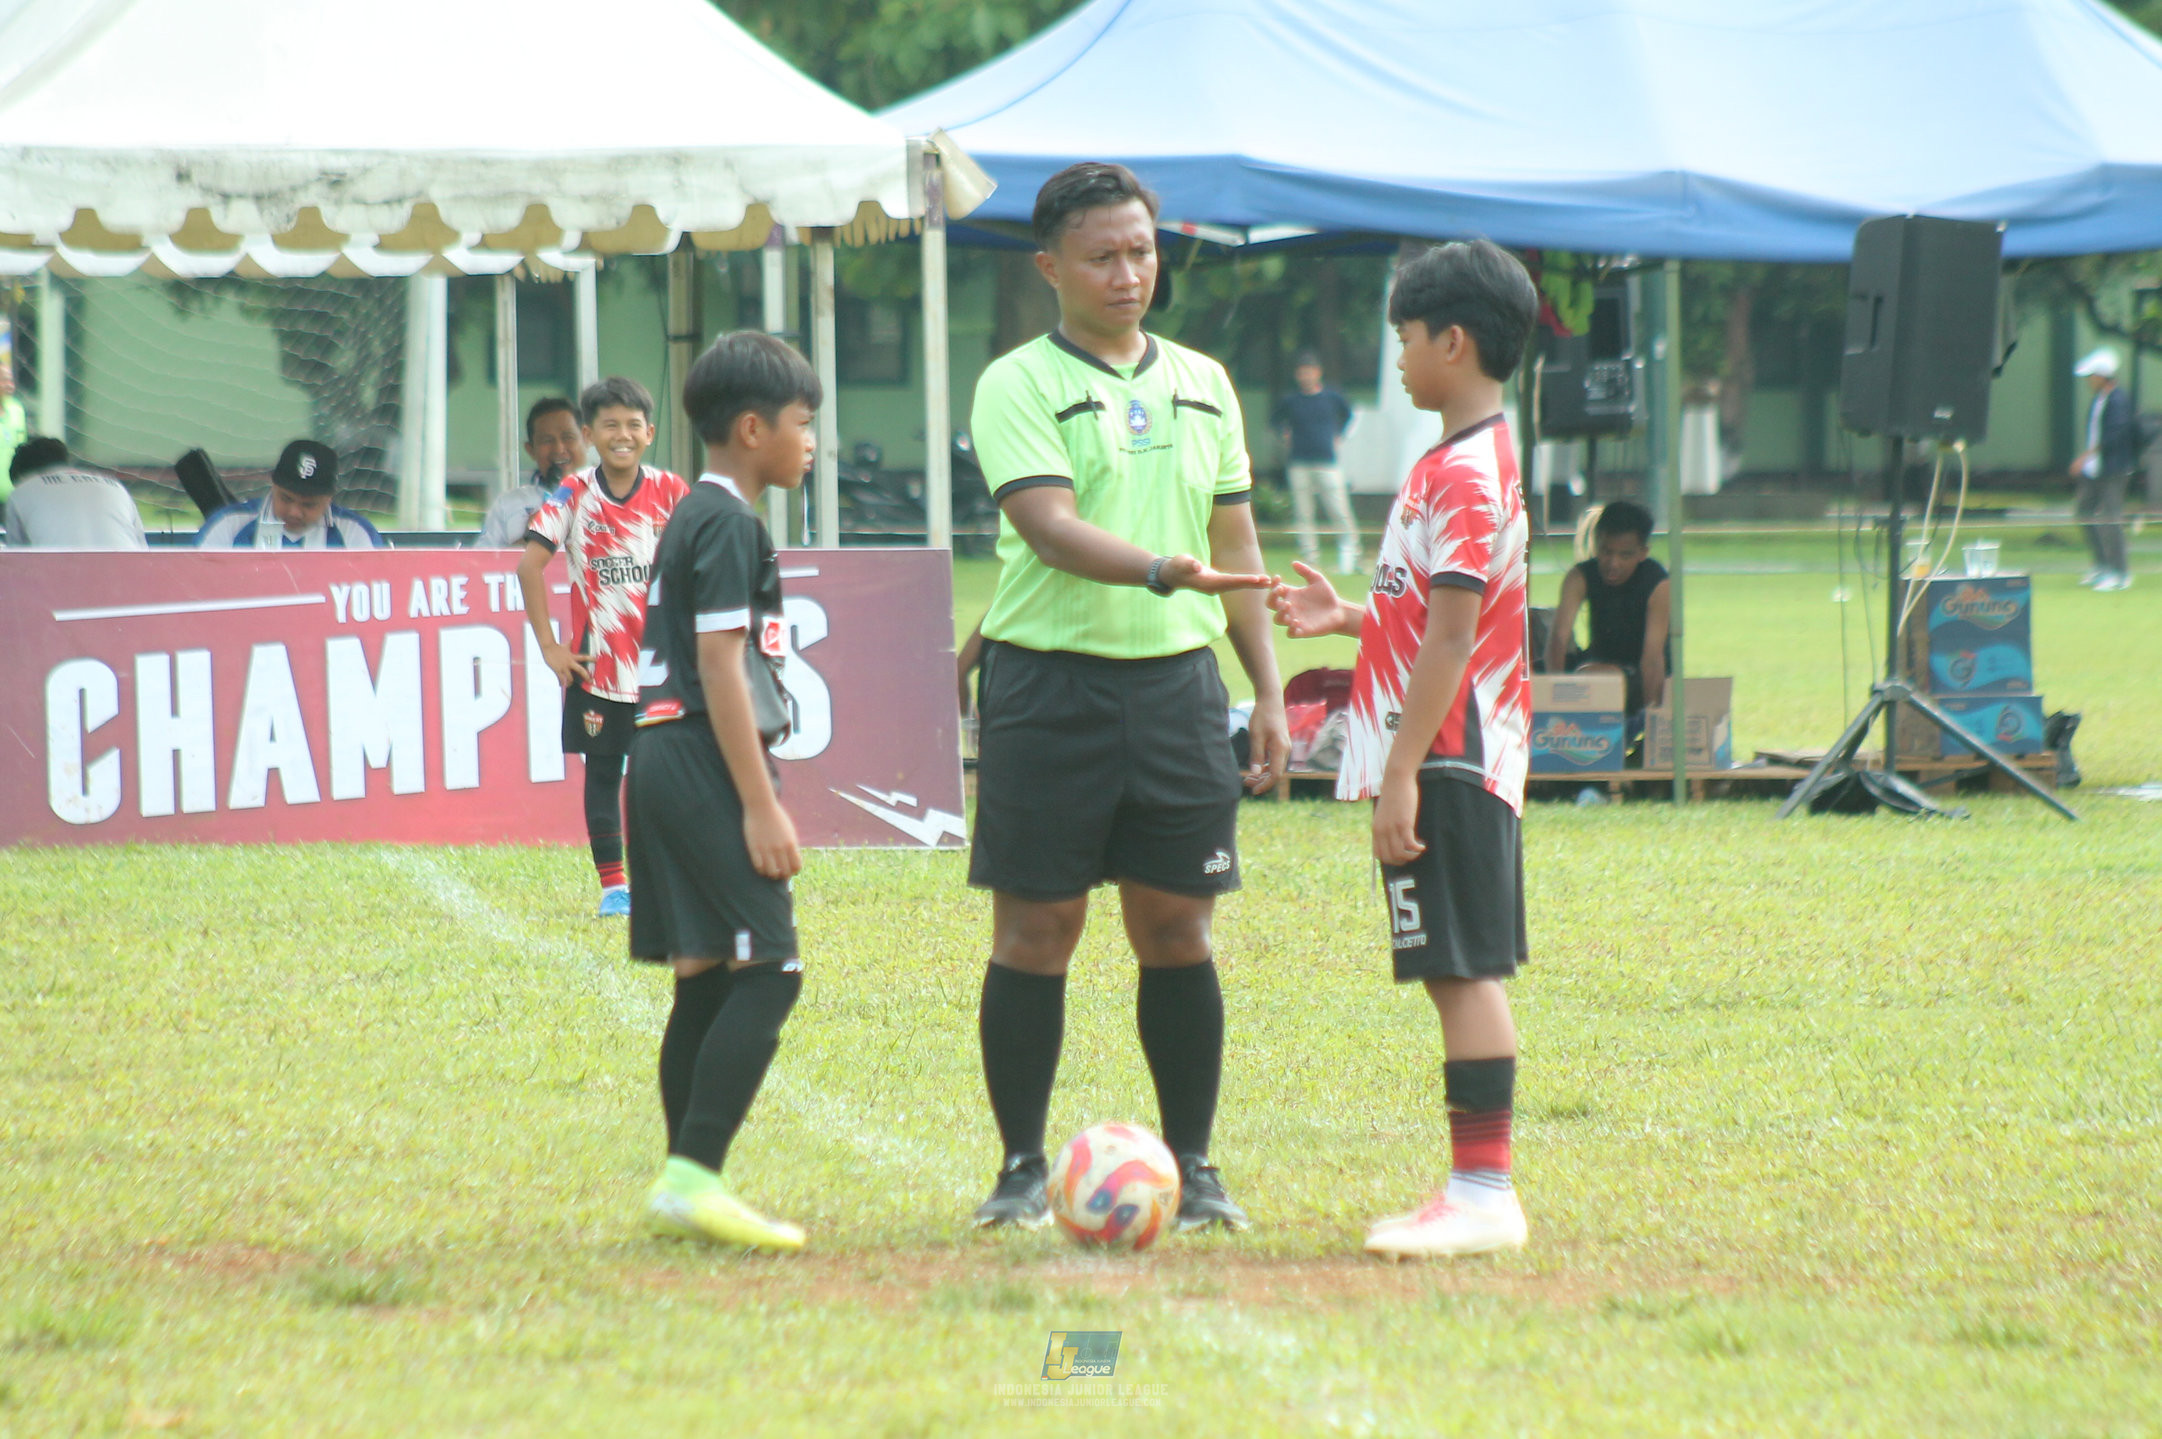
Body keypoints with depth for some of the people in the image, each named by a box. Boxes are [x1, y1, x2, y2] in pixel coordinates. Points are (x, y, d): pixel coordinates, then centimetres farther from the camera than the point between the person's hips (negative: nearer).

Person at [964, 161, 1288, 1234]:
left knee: (1176, 926, 3)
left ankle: (1191, 1167, 11)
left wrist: (1269, 688, 11)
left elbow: (1235, 543, 17)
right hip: (1051, 677, -4)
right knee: (1037, 926, -1)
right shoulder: (1018, 386, -3)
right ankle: (1023, 1169, 7)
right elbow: (1051, 526, -17)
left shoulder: (1201, 384, 14)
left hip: (1177, 676, 4)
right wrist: (1161, 570, -33)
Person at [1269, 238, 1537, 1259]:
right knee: (1456, 973, 11)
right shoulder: (1455, 463, 17)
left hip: (1451, 758, -10)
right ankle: (1474, 1187, 14)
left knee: (1466, 971, -9)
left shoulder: (1467, 475, -15)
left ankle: (1485, 1192, -9)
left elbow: (1453, 638, -20)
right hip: (1447, 760, 10)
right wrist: (1349, 619, 17)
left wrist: (1403, 773, -21)